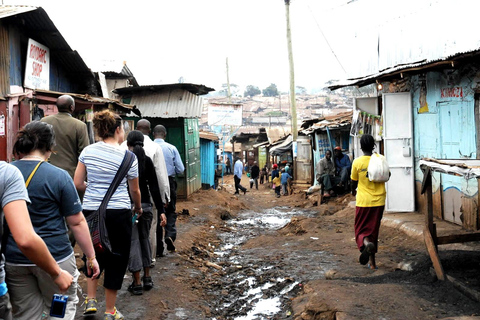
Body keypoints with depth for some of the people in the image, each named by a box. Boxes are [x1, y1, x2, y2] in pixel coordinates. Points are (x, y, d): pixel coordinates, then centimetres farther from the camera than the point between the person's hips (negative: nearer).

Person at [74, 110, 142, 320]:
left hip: (91, 211, 3)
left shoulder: (88, 152, 1)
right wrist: (138, 208, 23)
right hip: (118, 213, -3)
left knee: (93, 255, 24)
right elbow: (134, 190, 4)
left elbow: (78, 184, 3)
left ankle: (91, 301, 18)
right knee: (116, 259, 9)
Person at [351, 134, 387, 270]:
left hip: (363, 202, -3)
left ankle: (366, 244, -29)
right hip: (379, 201, 3)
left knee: (361, 230, 6)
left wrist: (353, 191, 23)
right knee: (374, 229, 14)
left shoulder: (357, 162, -9)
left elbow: (354, 182, 2)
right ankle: (372, 262, 18)